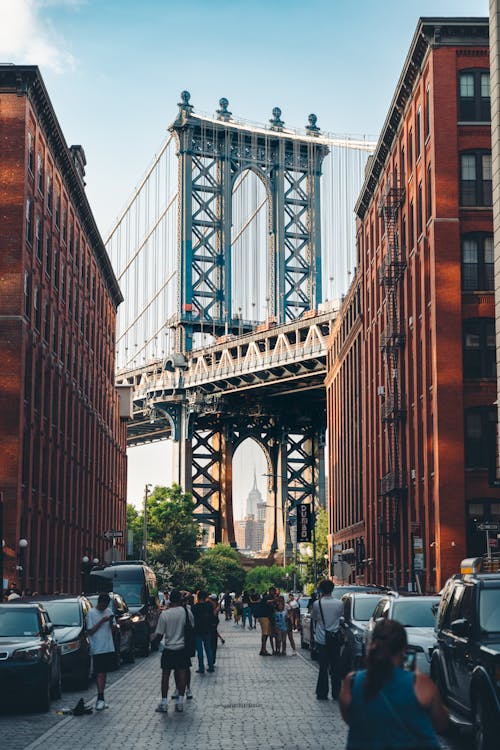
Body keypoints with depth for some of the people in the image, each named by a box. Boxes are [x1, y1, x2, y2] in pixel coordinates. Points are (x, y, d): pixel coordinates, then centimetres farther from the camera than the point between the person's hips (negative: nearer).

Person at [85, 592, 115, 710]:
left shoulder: (108, 612, 10)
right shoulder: (91, 613, -7)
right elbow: (90, 631, -10)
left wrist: (111, 622, -7)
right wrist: (101, 621, -18)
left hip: (109, 648, 6)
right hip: (98, 649, -6)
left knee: (104, 673, 8)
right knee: (100, 674, -10)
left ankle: (100, 699, 13)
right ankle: (100, 698, -12)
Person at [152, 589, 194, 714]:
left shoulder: (164, 614, -12)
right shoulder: (187, 612, -6)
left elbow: (159, 634, -9)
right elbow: (193, 628, 4)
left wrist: (155, 643, 11)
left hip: (169, 649, -2)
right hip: (183, 647, 2)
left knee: (165, 675, 7)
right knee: (182, 674, 8)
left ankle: (164, 702, 6)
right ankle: (180, 701, 10)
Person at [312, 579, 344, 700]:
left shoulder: (317, 604, -13)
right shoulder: (339, 603, -7)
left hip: (321, 639, -1)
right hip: (335, 639, 1)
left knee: (323, 667, 6)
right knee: (335, 666, 9)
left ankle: (322, 693, 6)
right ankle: (336, 694, 11)